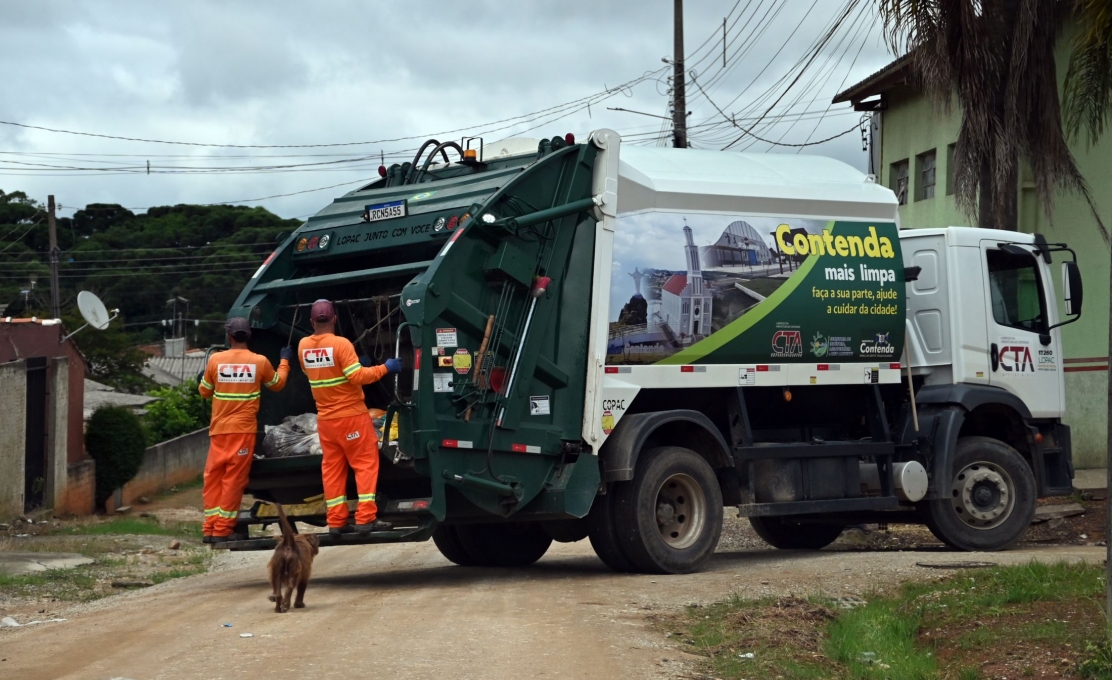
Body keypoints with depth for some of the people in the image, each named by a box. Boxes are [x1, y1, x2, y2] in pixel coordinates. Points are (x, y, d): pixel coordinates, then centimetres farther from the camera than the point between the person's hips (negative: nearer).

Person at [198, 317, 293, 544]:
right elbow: (277, 384, 17)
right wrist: (285, 361, 33)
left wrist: (202, 379, 35)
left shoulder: (215, 360, 0)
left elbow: (205, 391, 13)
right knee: (233, 479, 0)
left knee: (213, 478, 9)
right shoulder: (260, 362, -2)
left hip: (219, 429, 2)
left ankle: (210, 528, 8)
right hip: (243, 429, -2)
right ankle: (223, 529, -2)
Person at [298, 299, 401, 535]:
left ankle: (336, 521, 6)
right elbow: (357, 376, -20)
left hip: (325, 418, 6)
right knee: (365, 464, 0)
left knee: (332, 468, 9)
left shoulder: (303, 346, 4)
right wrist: (384, 368, -9)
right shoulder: (340, 344, -16)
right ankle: (366, 518, -7)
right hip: (351, 415, -5)